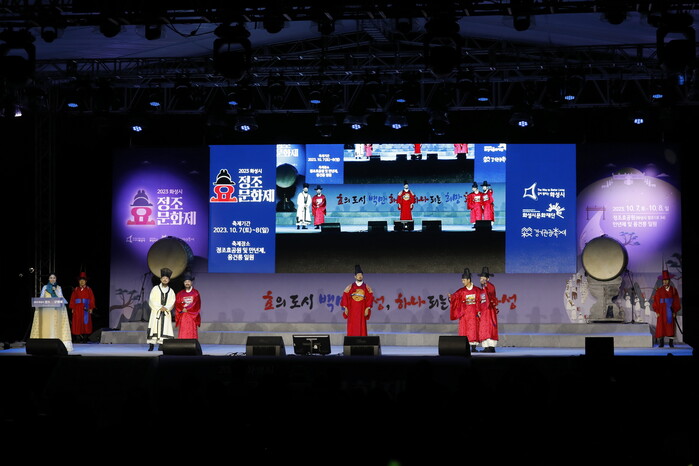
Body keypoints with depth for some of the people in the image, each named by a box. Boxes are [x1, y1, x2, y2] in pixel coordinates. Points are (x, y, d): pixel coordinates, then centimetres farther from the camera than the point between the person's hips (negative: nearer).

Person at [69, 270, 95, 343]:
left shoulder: (89, 290, 6)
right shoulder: (75, 290, 9)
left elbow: (92, 299, 2)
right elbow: (72, 299, 6)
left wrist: (91, 308, -6)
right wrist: (72, 308, -2)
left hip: (86, 309, -1)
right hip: (77, 308, 1)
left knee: (86, 323, -3)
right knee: (77, 323, -3)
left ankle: (85, 339, 0)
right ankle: (78, 338, 0)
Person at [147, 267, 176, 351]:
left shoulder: (171, 291, 12)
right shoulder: (155, 289, 5)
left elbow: (172, 303, 4)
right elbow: (151, 301, -2)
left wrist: (165, 308, -14)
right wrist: (160, 307, -13)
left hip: (166, 313, 2)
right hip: (156, 312, -2)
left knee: (165, 328, -6)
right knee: (154, 328, -8)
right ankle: (151, 346, -9)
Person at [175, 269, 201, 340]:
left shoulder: (195, 293, 5)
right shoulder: (180, 294, 13)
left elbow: (197, 305, -4)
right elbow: (177, 305, 5)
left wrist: (186, 309, -8)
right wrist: (183, 309, -13)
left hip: (192, 317, -2)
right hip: (183, 317, 2)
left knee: (192, 334, -6)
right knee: (183, 334, -5)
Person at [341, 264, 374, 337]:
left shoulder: (366, 287, 6)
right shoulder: (350, 287, 5)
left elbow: (370, 298, 3)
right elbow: (345, 297, 3)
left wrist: (367, 308, -6)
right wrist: (345, 308, -4)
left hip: (362, 311, 0)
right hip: (352, 311, 0)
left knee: (362, 328, -3)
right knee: (351, 329, -3)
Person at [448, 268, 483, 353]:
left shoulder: (476, 290, 5)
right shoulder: (461, 291, 6)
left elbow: (479, 301, 5)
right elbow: (455, 296, -8)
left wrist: (479, 311, -3)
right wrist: (450, 297, -29)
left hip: (473, 312, -1)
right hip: (464, 312, 1)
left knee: (473, 329, -5)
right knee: (463, 329, -4)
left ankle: (473, 347, -5)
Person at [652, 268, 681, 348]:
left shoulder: (673, 290, 4)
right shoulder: (659, 290, 1)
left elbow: (676, 301, 5)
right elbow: (656, 301, 1)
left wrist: (675, 311, -3)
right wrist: (657, 311, -7)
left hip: (670, 310, 1)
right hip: (662, 310, -1)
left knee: (671, 326, 1)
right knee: (661, 326, -5)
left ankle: (671, 343, 3)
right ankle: (661, 342, -2)